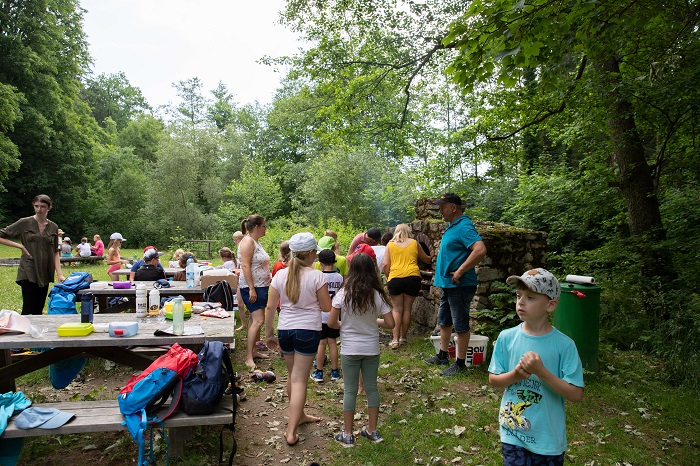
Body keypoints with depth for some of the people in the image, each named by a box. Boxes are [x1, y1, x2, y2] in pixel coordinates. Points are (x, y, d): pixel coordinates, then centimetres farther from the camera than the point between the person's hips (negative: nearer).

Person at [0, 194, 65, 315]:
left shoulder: (53, 227, 8)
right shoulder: (24, 223, -2)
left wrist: (59, 273, 1)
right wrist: (20, 246, -9)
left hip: (45, 273, 4)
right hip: (29, 272, -4)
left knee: (39, 309, 8)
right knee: (29, 309, -6)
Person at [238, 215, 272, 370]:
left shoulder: (256, 241, 16)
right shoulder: (248, 241, -15)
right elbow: (245, 266, -21)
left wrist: (269, 278, 26)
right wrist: (251, 289, -24)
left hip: (261, 286, 10)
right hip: (251, 287, -10)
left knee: (255, 319, 14)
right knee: (258, 320, -14)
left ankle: (253, 351, 23)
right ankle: (248, 357, -11)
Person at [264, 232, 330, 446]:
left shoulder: (280, 275, -1)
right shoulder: (316, 276, -11)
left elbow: (270, 307, 2)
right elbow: (327, 307, -7)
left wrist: (268, 334, 11)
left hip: (285, 330, 4)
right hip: (308, 330, -4)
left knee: (293, 375, 22)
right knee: (299, 380, 1)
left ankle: (298, 415, 41)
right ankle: (291, 431, 1)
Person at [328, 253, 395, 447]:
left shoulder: (343, 294, -11)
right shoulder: (377, 295, -7)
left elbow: (331, 323, -10)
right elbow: (390, 323, -7)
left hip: (349, 349, -1)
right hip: (371, 349, 2)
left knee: (350, 390, 8)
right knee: (371, 387, 15)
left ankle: (348, 434, 17)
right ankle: (372, 430, 26)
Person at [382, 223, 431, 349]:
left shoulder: (390, 244, 11)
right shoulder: (414, 243, 14)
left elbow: (385, 265, 1)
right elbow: (426, 259, 28)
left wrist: (388, 277, 15)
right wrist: (431, 258, 49)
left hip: (395, 278, -1)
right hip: (413, 277, 1)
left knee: (397, 309, 6)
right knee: (407, 308, 11)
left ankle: (395, 340, 0)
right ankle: (403, 337, 18)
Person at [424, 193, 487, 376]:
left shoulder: (464, 227, -18)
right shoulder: (451, 226, 13)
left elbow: (480, 250, -32)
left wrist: (460, 271, -27)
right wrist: (441, 278, 17)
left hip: (460, 285, -10)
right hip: (448, 285, 10)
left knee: (460, 325, 2)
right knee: (444, 322, 19)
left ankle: (460, 363, 13)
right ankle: (443, 356, 33)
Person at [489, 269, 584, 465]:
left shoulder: (564, 345, -14)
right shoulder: (506, 338, -8)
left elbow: (576, 394, -14)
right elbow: (493, 379, 0)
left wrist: (541, 371, -26)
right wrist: (514, 375, -20)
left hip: (549, 438, -1)